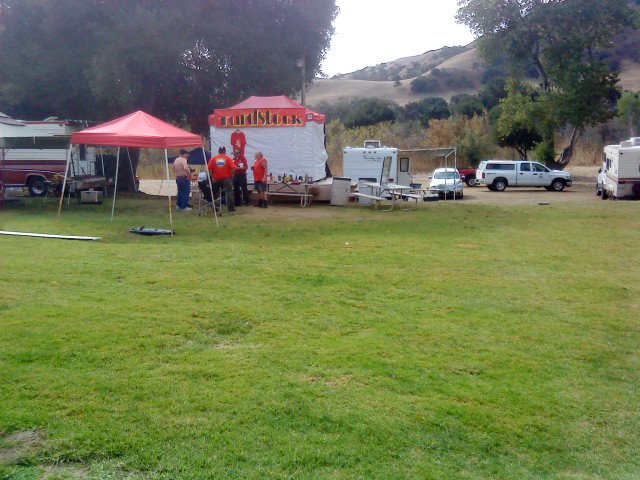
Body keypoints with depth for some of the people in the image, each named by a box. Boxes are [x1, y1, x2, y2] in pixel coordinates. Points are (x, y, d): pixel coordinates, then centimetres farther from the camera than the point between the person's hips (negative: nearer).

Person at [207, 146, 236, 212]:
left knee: (216, 193, 13)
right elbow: (233, 168, -12)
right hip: (227, 178, -2)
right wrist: (232, 174, 2)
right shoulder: (228, 158, -3)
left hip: (217, 179, 2)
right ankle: (231, 207, 0)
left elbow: (209, 167, -5)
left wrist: (212, 175, 4)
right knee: (229, 193, 4)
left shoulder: (213, 158, 2)